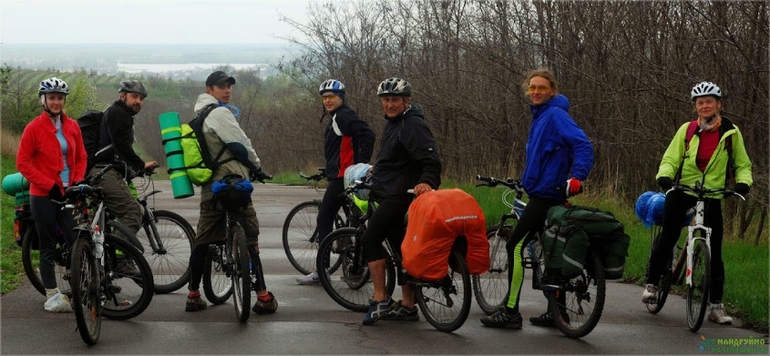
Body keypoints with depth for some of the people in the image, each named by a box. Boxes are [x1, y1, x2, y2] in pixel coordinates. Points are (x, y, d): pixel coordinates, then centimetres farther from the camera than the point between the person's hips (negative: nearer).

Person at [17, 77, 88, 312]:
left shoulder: (72, 126, 8)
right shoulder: (34, 128, -5)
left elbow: (81, 157, 16)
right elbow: (23, 163, -5)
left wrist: (77, 182, 0)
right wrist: (49, 185, -11)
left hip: (68, 194, 3)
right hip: (43, 196, -3)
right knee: (48, 246, 3)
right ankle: (52, 296, 10)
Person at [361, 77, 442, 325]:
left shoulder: (412, 125, -14)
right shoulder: (393, 123, 17)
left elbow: (430, 159, -24)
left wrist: (426, 181, -39)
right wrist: (378, 169, 43)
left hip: (399, 194, -11)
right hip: (391, 194, 11)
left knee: (370, 239, -14)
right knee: (400, 246, 11)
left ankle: (380, 300, -14)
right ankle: (407, 306, 15)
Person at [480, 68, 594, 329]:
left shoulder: (556, 115, -13)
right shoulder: (540, 117, 17)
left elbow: (583, 145, -22)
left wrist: (577, 177, -32)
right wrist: (527, 179, 32)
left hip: (547, 194, -10)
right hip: (543, 193, 10)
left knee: (516, 246, -10)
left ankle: (511, 312, -8)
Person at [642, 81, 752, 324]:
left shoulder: (731, 133, 2)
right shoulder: (687, 130, 1)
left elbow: (743, 164, 8)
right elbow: (671, 159, -1)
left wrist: (743, 182, -13)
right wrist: (664, 176, -23)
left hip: (712, 197, 0)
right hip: (682, 192, 0)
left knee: (715, 252, -1)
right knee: (667, 240, -10)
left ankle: (716, 305, 4)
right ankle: (651, 283, 12)